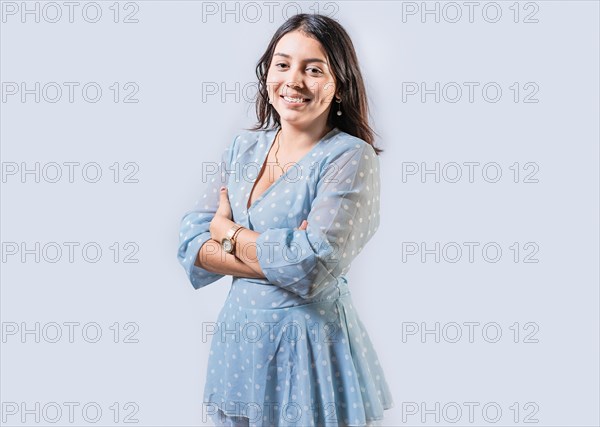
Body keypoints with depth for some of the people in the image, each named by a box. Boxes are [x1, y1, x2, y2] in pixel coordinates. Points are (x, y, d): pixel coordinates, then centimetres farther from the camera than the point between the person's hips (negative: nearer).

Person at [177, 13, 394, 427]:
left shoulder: (351, 157, -13)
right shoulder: (245, 147, 3)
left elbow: (314, 266, -24)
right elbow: (191, 244, -3)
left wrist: (227, 231, -10)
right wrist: (278, 257, -18)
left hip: (310, 348, -5)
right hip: (239, 337, 5)